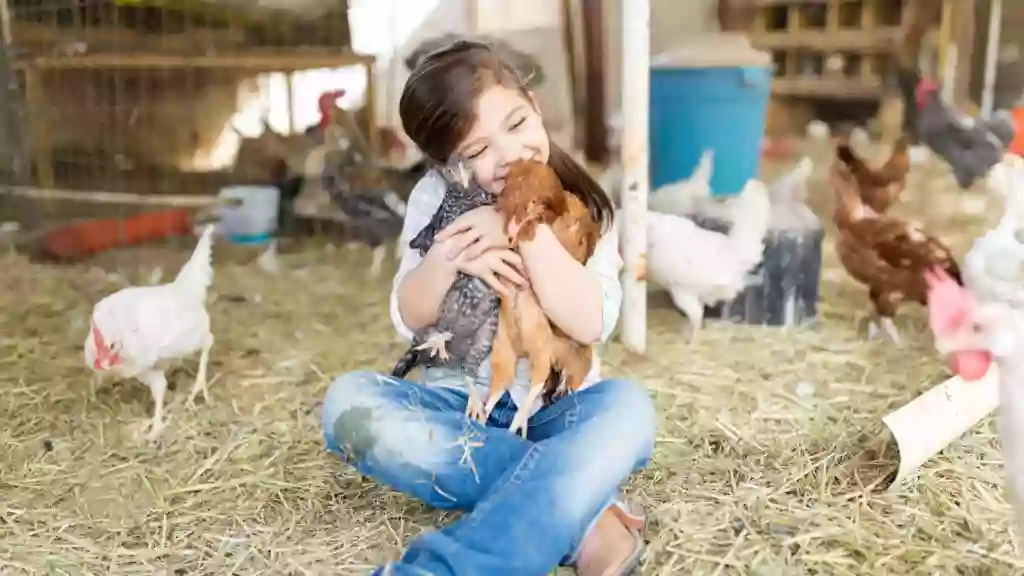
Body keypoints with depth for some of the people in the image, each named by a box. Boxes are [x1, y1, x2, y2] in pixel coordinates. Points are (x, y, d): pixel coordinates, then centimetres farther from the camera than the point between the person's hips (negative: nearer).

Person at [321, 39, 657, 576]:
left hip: (554, 413, -1)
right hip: (457, 408, 1)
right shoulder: (437, 196, 1)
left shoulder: (583, 207, -2)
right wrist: (448, 257, -22)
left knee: (625, 405, -34)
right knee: (348, 401, -28)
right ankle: (579, 515, -31)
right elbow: (409, 319, -2)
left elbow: (591, 324, -15)